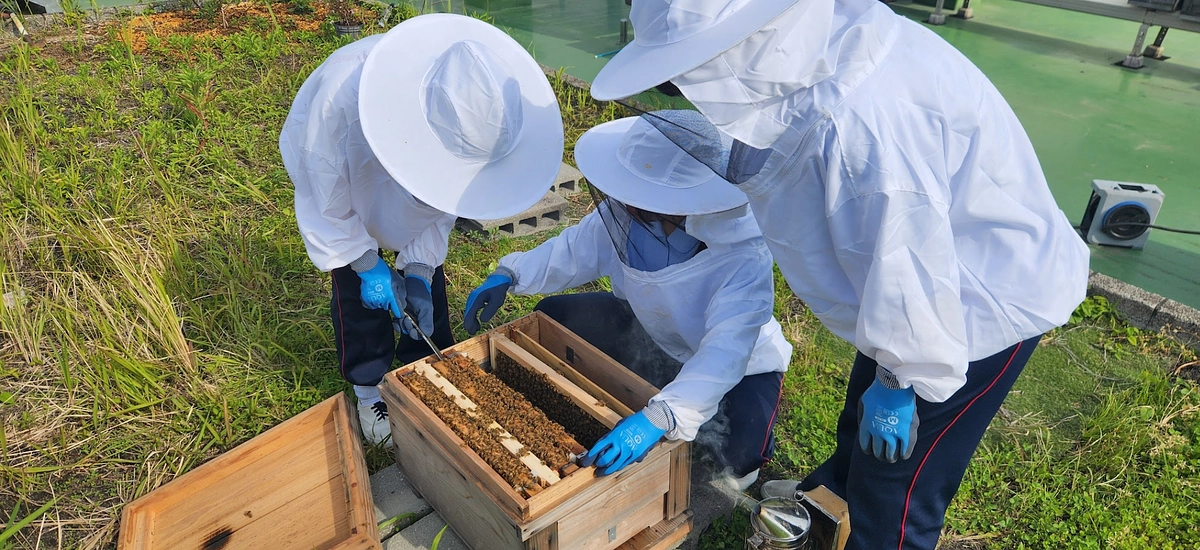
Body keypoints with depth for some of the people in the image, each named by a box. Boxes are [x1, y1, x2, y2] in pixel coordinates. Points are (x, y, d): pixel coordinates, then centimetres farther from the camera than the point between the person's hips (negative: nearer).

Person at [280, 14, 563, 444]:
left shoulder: (466, 105, -34)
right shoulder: (343, 91, -46)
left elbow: (443, 193, -16)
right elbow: (328, 197, -27)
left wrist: (419, 270, -21)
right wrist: (366, 264, -22)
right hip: (344, 175, -3)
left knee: (428, 278, 5)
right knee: (357, 288, -2)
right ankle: (370, 391, 20)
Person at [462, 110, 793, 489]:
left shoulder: (744, 256, -37)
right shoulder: (623, 212, -22)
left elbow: (725, 351, -44)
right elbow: (572, 252, -6)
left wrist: (658, 418, -57)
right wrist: (508, 275, -22)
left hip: (738, 366, -5)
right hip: (652, 332, 5)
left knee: (740, 454, -32)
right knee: (552, 316, -4)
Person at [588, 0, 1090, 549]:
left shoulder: (860, 122, -41)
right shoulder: (818, 49, -13)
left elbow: (909, 273, -32)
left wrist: (900, 383, -20)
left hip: (990, 303, -9)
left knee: (895, 487, 7)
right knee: (863, 410, 31)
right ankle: (836, 488, 60)